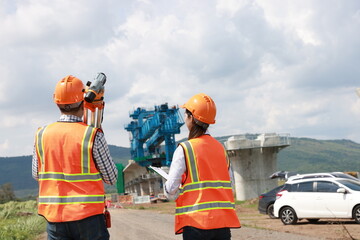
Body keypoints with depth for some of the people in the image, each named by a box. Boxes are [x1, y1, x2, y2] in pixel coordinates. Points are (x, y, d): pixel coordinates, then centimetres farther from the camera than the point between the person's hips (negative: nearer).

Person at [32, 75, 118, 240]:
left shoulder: (41, 135, 1)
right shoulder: (93, 136, -10)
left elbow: (36, 174, 13)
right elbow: (111, 178, -2)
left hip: (54, 216, 4)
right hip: (88, 216, -3)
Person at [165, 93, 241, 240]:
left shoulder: (184, 149, -6)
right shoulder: (221, 148, 11)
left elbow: (171, 189, -8)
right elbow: (229, 184, 12)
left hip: (196, 221, -5)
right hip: (223, 221, 5)